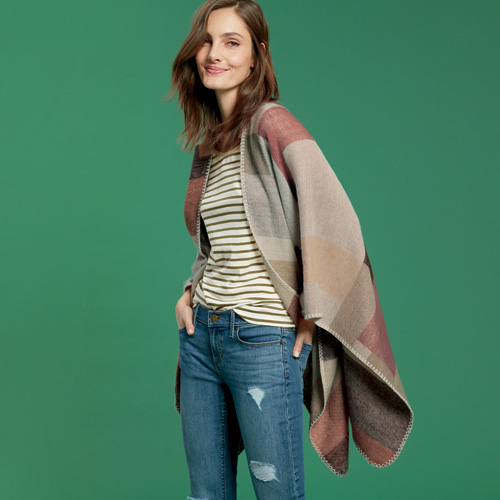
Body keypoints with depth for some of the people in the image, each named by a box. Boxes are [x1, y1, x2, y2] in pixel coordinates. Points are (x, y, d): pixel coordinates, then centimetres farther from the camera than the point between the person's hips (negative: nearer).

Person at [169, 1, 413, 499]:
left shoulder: (272, 124, -12)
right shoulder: (209, 143, 12)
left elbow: (336, 222, -20)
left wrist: (310, 318, -13)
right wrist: (190, 291, 10)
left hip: (261, 340, -7)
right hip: (200, 333, 7)